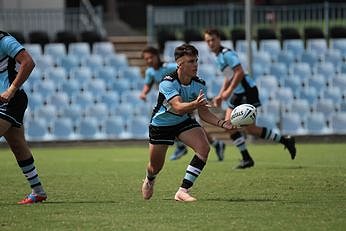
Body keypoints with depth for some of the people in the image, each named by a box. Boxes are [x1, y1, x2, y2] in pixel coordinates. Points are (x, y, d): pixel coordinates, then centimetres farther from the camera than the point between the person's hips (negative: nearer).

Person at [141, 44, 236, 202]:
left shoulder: (199, 85, -15)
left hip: (185, 121, 4)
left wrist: (222, 123, -27)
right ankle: (149, 180, 50)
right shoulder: (167, 83, -31)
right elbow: (178, 107, -44)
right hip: (161, 123, -4)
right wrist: (195, 104, -64)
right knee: (156, 167, 7)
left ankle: (183, 191, -18)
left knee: (204, 148, -23)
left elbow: (204, 113, -10)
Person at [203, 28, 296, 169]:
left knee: (249, 128, -11)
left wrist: (229, 91, -22)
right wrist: (220, 96, 20)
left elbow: (239, 72, -23)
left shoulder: (227, 54, -14)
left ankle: (285, 140, 2)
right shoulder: (218, 56, 15)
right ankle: (246, 159, 4)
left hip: (247, 91, -10)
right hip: (237, 94, 10)